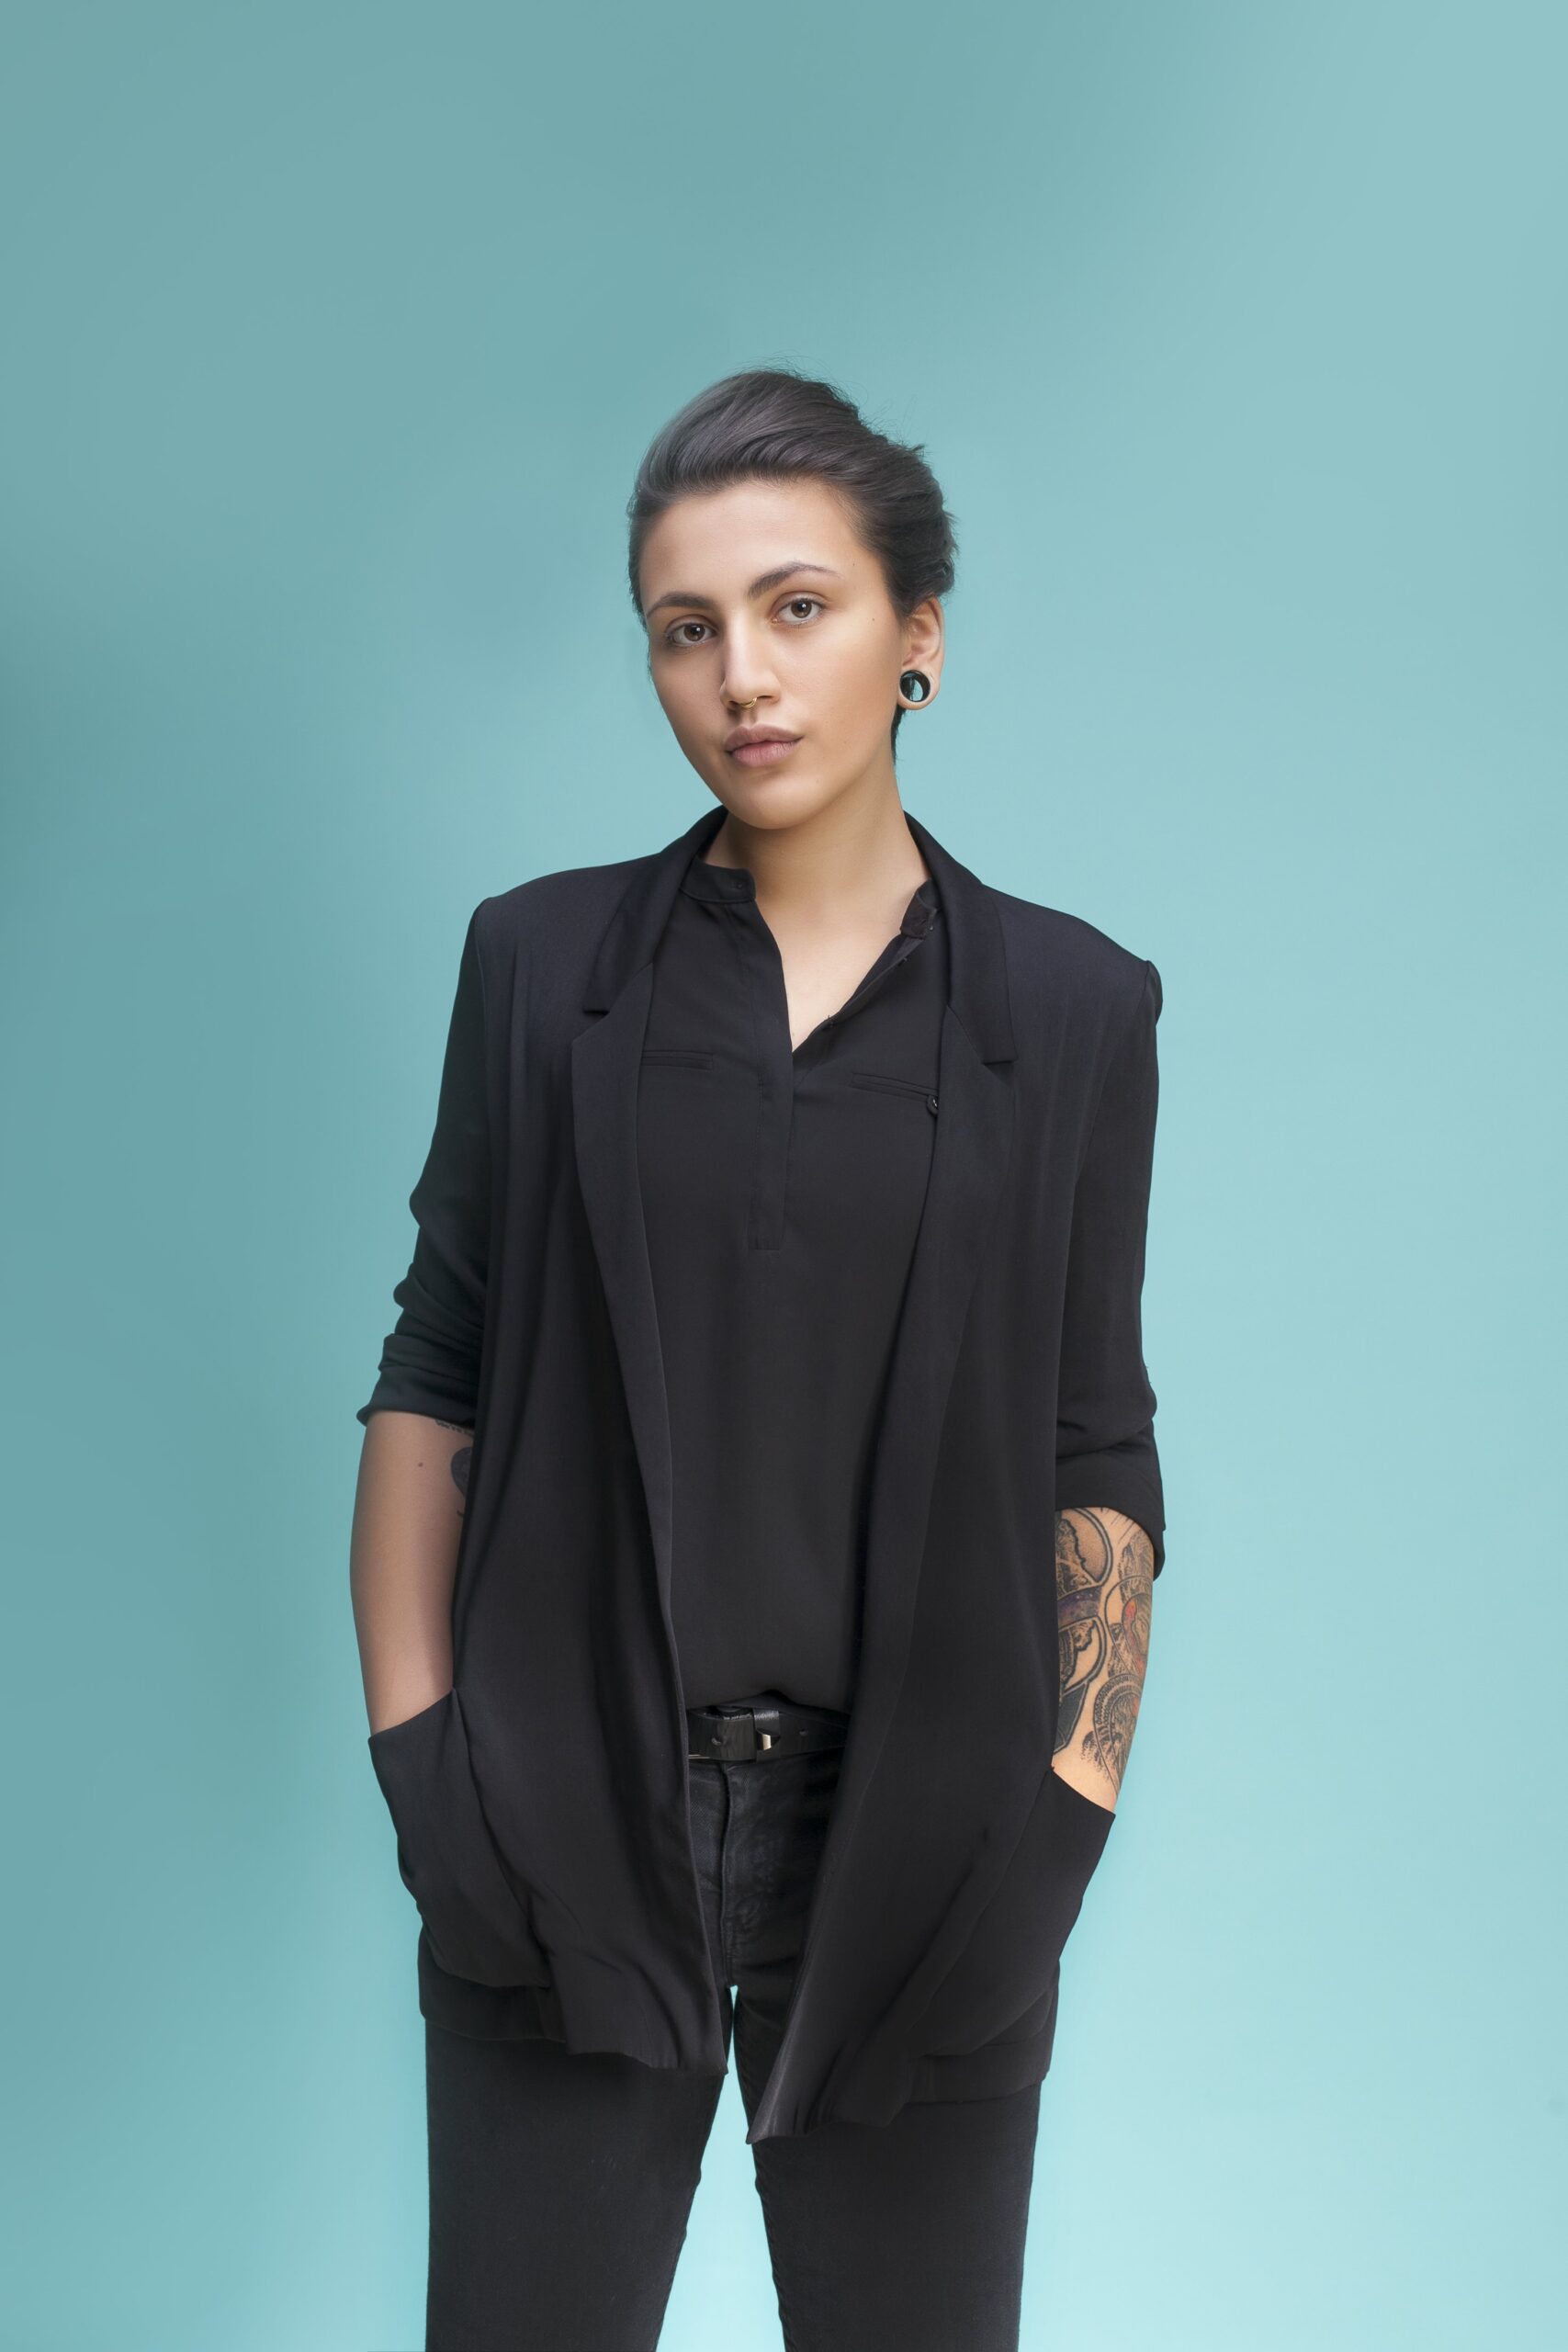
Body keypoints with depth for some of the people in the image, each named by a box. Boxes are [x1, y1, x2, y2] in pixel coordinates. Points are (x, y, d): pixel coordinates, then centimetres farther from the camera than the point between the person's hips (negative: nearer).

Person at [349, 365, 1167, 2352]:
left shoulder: (1069, 1008, 1)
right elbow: (437, 1373, 3)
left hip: (913, 1840, 0)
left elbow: (1092, 1449, 2)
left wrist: (1068, 1815, -6)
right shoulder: (543, 963, 2)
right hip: (567, 1828, 0)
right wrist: (413, 1746, -4)